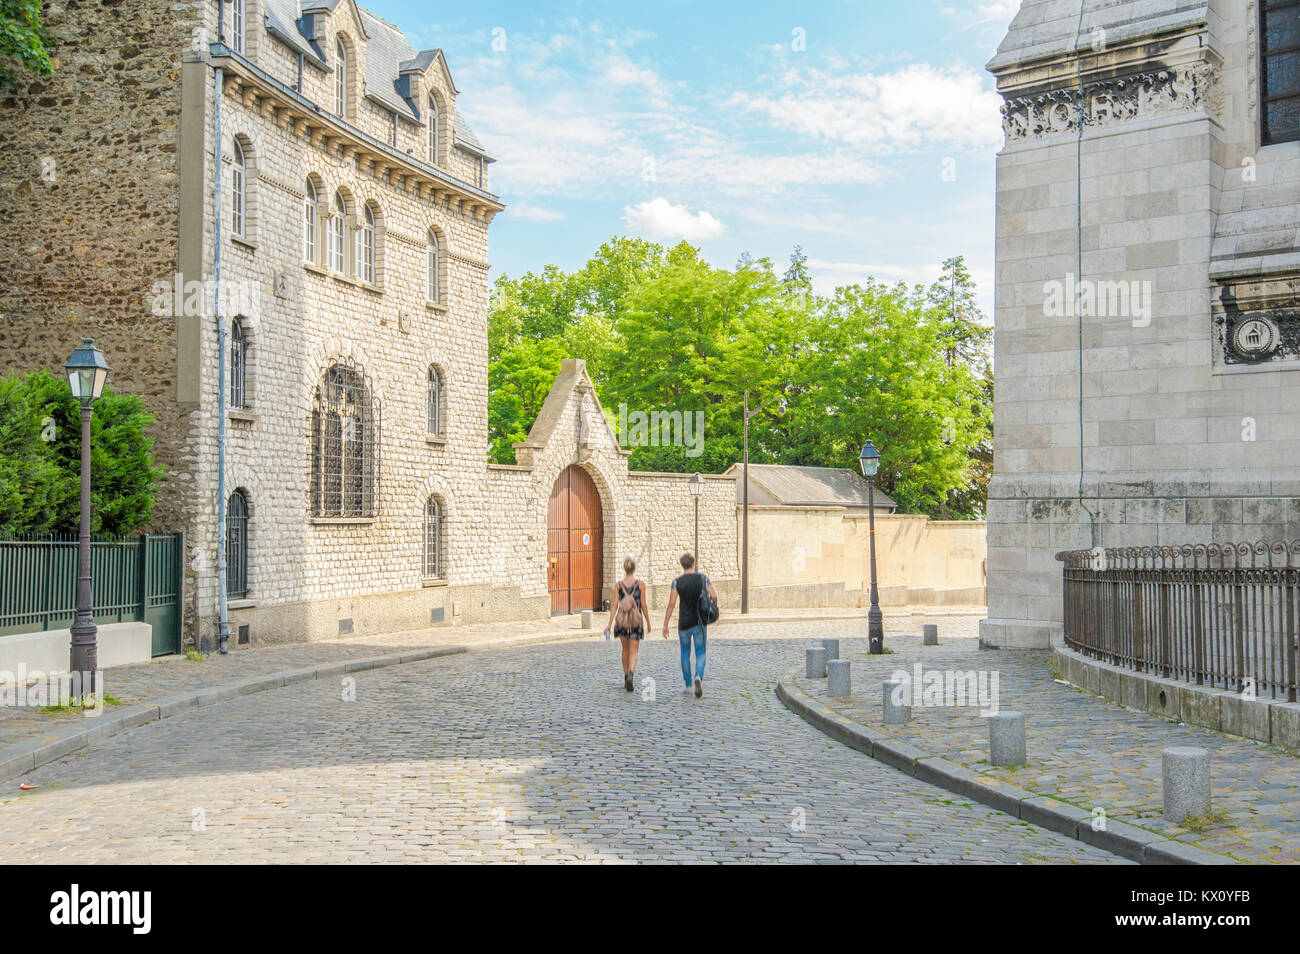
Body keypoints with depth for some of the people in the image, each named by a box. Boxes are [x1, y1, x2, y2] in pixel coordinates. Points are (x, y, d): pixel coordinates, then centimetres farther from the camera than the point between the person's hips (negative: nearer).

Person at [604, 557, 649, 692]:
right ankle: (631, 674, -25)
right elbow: (644, 605, -4)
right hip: (636, 621, -2)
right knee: (633, 652, 0)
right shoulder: (641, 584, -5)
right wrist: (648, 621, 8)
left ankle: (626, 677, 27)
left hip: (621, 621, 2)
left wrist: (610, 623, -4)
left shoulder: (618, 585, -1)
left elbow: (614, 605, -5)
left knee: (625, 650, 20)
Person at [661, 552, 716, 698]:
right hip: (699, 622, 0)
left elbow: (671, 604, -8)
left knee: (685, 652, 16)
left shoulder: (677, 582, -4)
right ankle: (699, 677, -24)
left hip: (684, 622, 0)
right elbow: (714, 597, -8)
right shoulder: (703, 578, -3)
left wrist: (665, 625, -3)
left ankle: (688, 685, 20)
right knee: (700, 653, 4)